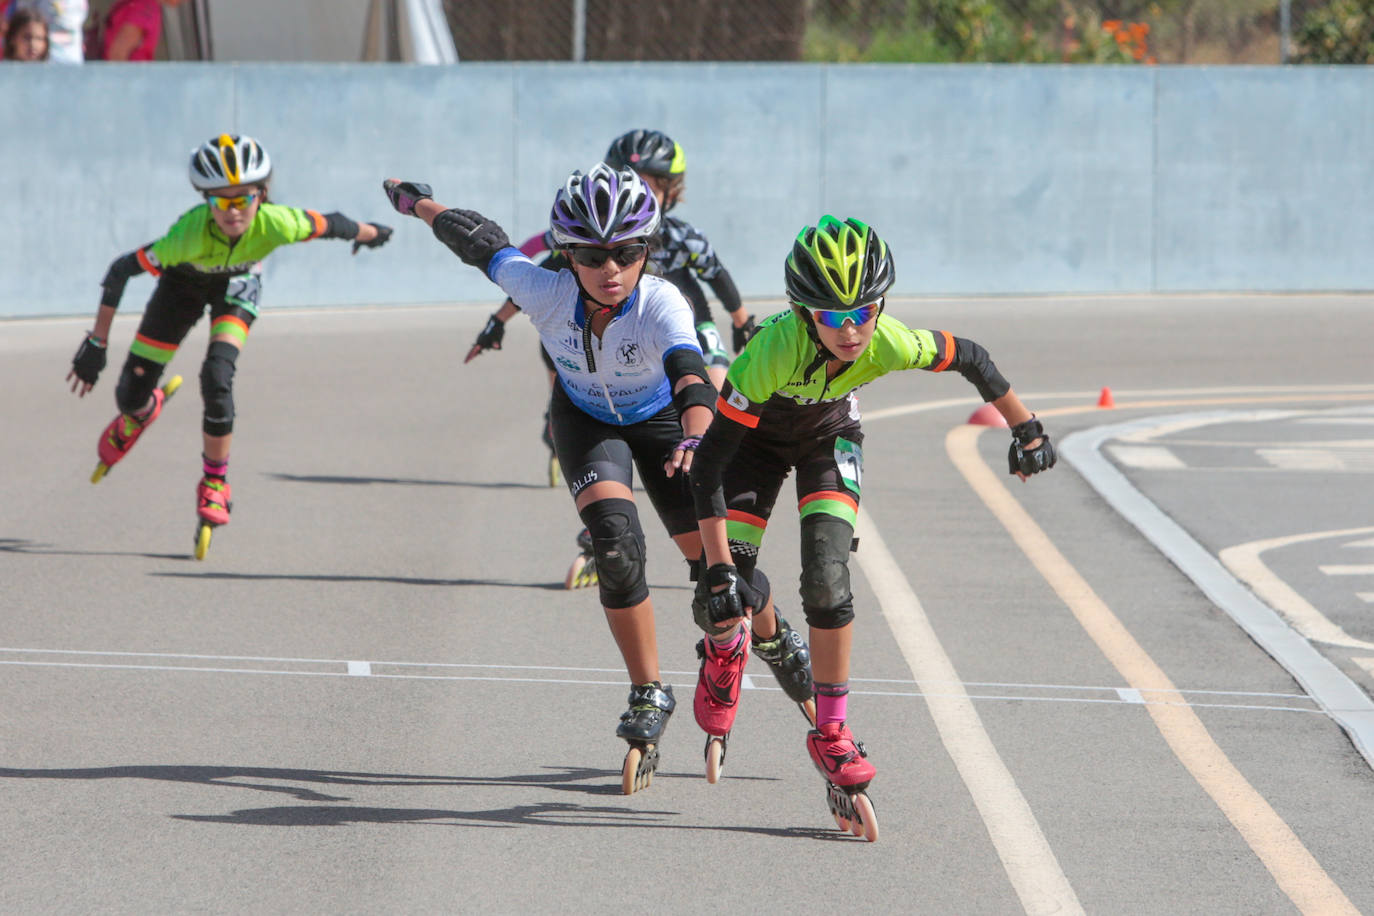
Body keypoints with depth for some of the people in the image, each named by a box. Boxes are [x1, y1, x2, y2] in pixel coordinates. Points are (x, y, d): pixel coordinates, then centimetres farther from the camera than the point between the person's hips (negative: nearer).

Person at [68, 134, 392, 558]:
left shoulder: (276, 224, -39)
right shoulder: (190, 233, -43)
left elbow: (331, 224, -19)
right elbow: (121, 270, -32)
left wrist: (370, 234, 2)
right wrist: (97, 344, -28)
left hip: (237, 284, 0)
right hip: (184, 281, 0)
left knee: (217, 378, -23)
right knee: (131, 395, 0)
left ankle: (215, 485, 0)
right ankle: (141, 413, 41)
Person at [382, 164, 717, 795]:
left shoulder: (662, 304, -39)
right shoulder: (547, 293, -32)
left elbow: (691, 377, -56)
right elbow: (481, 242, -14)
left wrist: (693, 441, -77)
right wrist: (415, 202, 3)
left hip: (660, 419, -1)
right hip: (585, 420, 1)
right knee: (616, 542, -24)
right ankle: (648, 696, -8)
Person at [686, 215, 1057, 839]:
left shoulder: (891, 344, -35)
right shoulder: (774, 351, -43)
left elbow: (970, 359, -12)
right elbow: (709, 464, -38)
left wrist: (1026, 431, 0)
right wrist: (719, 572, -42)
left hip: (829, 436, 2)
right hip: (758, 435, -2)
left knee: (827, 579, -20)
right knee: (725, 603, -12)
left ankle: (832, 736, -3)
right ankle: (727, 649, 28)